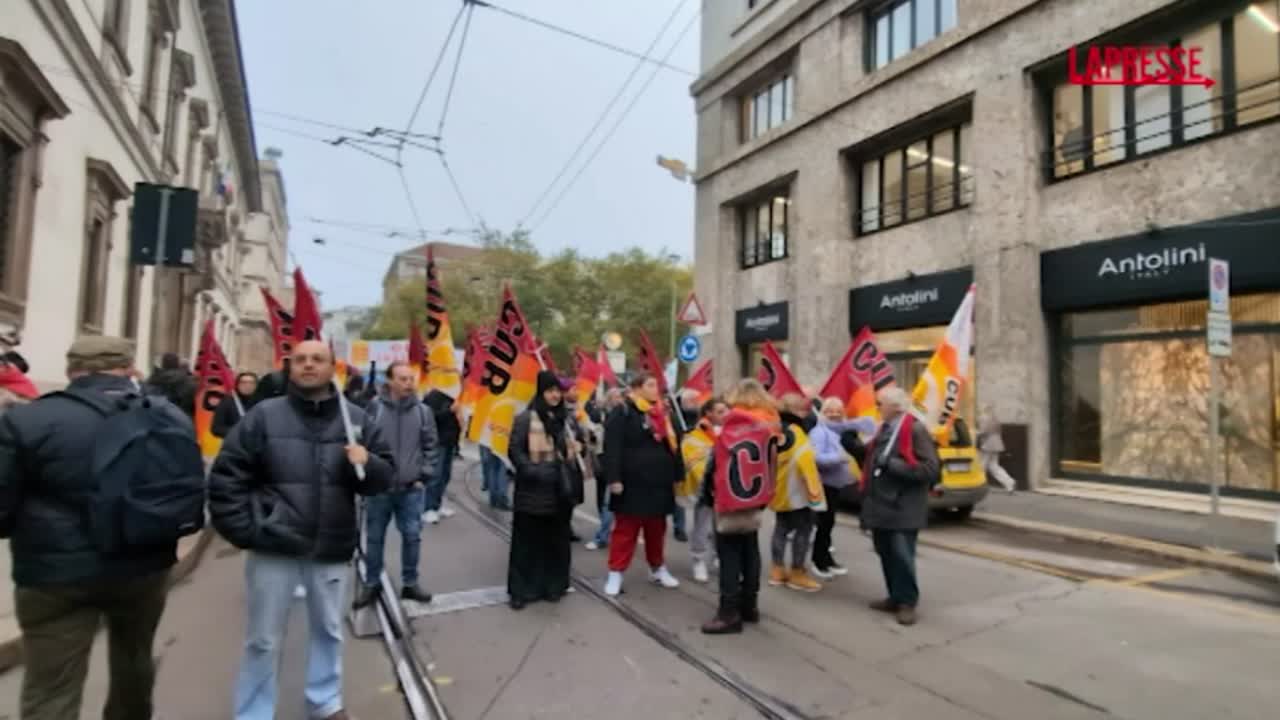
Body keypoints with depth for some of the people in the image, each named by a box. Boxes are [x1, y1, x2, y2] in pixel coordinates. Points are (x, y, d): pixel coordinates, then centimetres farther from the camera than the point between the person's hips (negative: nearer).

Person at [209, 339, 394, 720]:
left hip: (331, 549, 2)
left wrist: (367, 464, -17)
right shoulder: (264, 415, -4)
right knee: (263, 641, 12)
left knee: (329, 631, 19)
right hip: (273, 547, -2)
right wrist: (242, 531, -9)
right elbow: (226, 476, -3)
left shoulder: (355, 419, 2)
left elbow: (386, 475, 4)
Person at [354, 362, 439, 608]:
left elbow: (431, 448, 5)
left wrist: (425, 477, 0)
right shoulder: (374, 408, -7)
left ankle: (410, 583, 25)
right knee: (374, 538, 12)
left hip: (412, 489, 1)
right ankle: (371, 584, 29)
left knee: (412, 536, 9)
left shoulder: (423, 411, -1)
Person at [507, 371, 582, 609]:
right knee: (528, 541, 2)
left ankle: (552, 586, 24)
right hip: (534, 492, -5)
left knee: (557, 541, 12)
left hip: (560, 491, 6)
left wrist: (574, 482, 13)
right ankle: (521, 589, 13)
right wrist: (531, 471, -24)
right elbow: (514, 450, -11)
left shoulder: (565, 418, 13)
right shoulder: (526, 418, -6)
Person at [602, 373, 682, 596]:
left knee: (657, 529, 18)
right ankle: (615, 573, 13)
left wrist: (675, 476, 16)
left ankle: (658, 568, 33)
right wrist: (614, 478, -21)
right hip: (632, 484, -6)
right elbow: (612, 448, -16)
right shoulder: (622, 413, -10)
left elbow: (673, 445, 18)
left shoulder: (663, 413, 13)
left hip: (659, 483, 7)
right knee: (625, 530, 2)